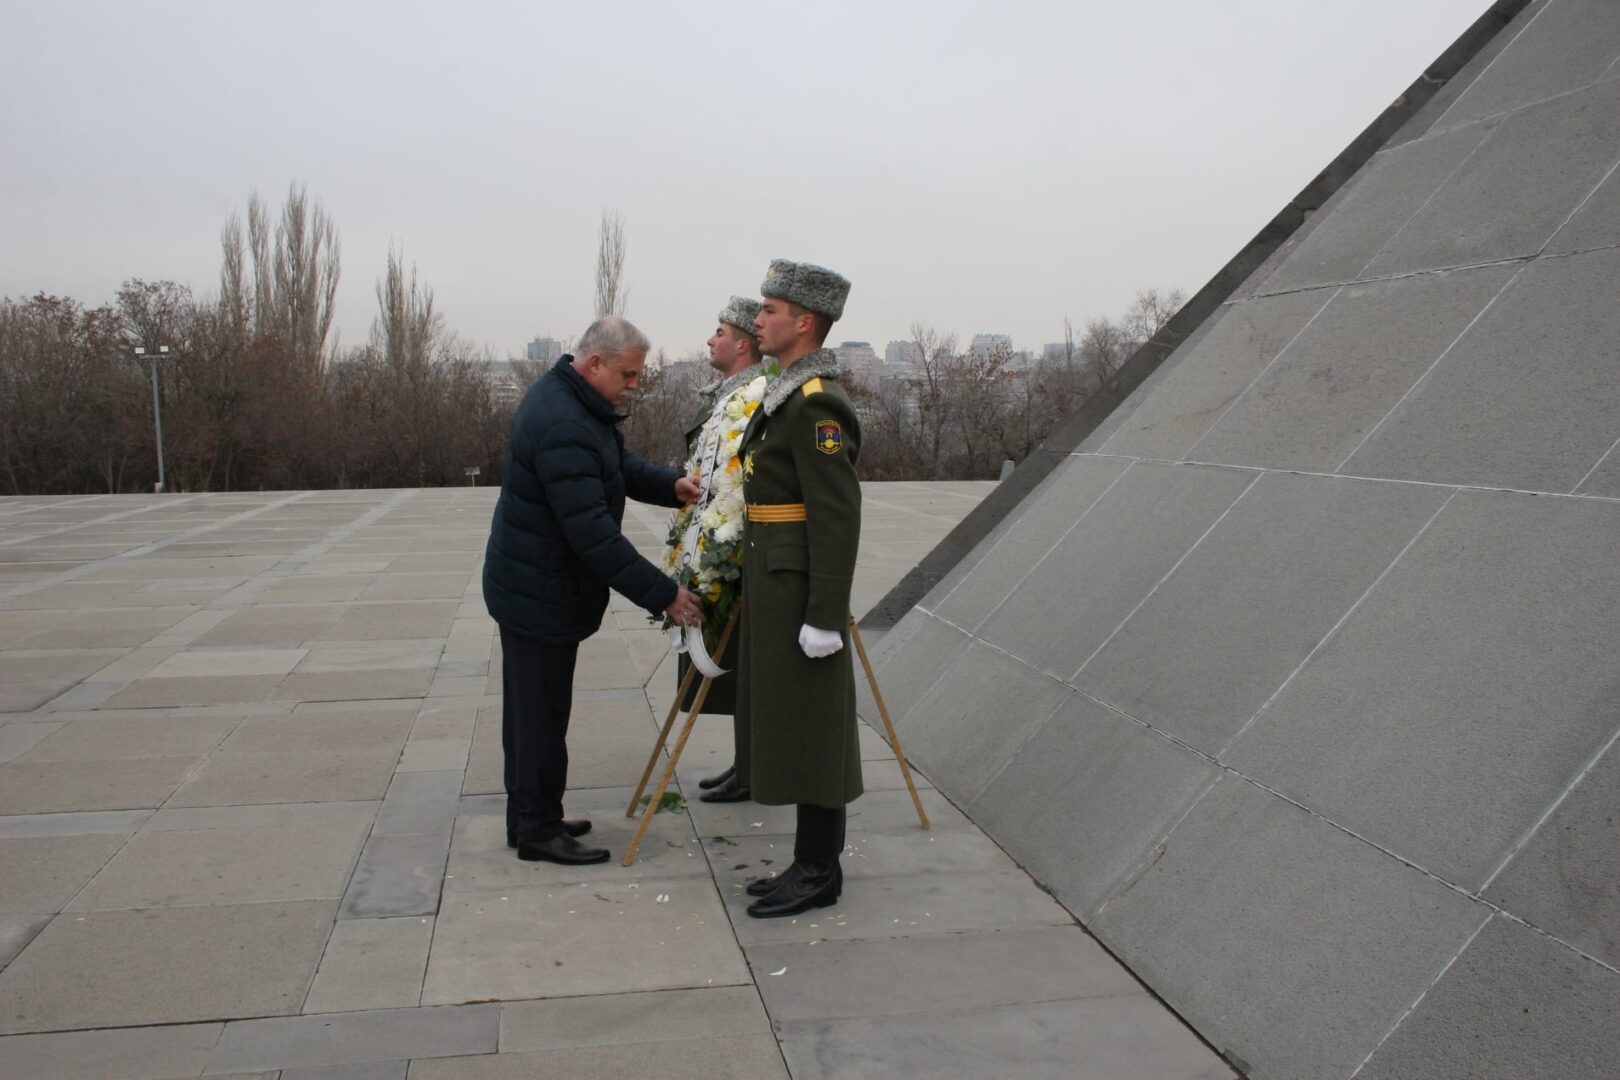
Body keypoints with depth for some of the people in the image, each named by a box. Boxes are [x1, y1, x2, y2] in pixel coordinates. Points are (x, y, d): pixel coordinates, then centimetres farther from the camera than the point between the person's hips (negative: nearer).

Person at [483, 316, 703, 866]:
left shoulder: (566, 398, 6)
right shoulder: (565, 428, -28)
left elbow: (619, 464, 14)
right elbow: (594, 534, -31)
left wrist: (670, 485, -6)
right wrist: (662, 594, -28)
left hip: (529, 584, 11)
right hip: (541, 593, -11)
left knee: (530, 707, 18)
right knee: (541, 712, 0)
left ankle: (529, 817, 30)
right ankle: (537, 830, 12)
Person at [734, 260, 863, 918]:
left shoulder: (817, 405, -17)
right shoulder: (788, 395, 15)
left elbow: (838, 518, -21)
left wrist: (825, 617, -22)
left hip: (799, 593, -10)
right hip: (774, 590, 10)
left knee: (808, 732, -1)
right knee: (788, 731, 14)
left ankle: (818, 874, 10)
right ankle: (813, 864, 24)